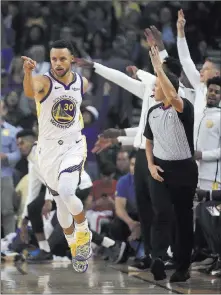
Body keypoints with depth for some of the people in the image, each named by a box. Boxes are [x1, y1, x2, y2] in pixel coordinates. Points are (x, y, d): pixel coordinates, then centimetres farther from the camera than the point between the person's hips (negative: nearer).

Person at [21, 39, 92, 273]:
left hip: (73, 147, 0)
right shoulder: (44, 82, -16)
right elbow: (30, 92, -43)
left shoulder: (82, 83, -4)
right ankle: (75, 248, 33)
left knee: (66, 192, -26)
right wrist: (27, 73, -61)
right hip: (48, 150, 0)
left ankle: (83, 231, 0)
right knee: (60, 201, 12)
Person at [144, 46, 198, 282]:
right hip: (160, 170, 4)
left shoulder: (184, 108, -12)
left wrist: (158, 67, -34)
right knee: (161, 214, -15)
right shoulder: (153, 112, 8)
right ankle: (158, 258, -31)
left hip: (184, 169, -4)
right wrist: (150, 165, 2)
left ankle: (183, 267, 14)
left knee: (183, 218, 4)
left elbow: (173, 97, -36)